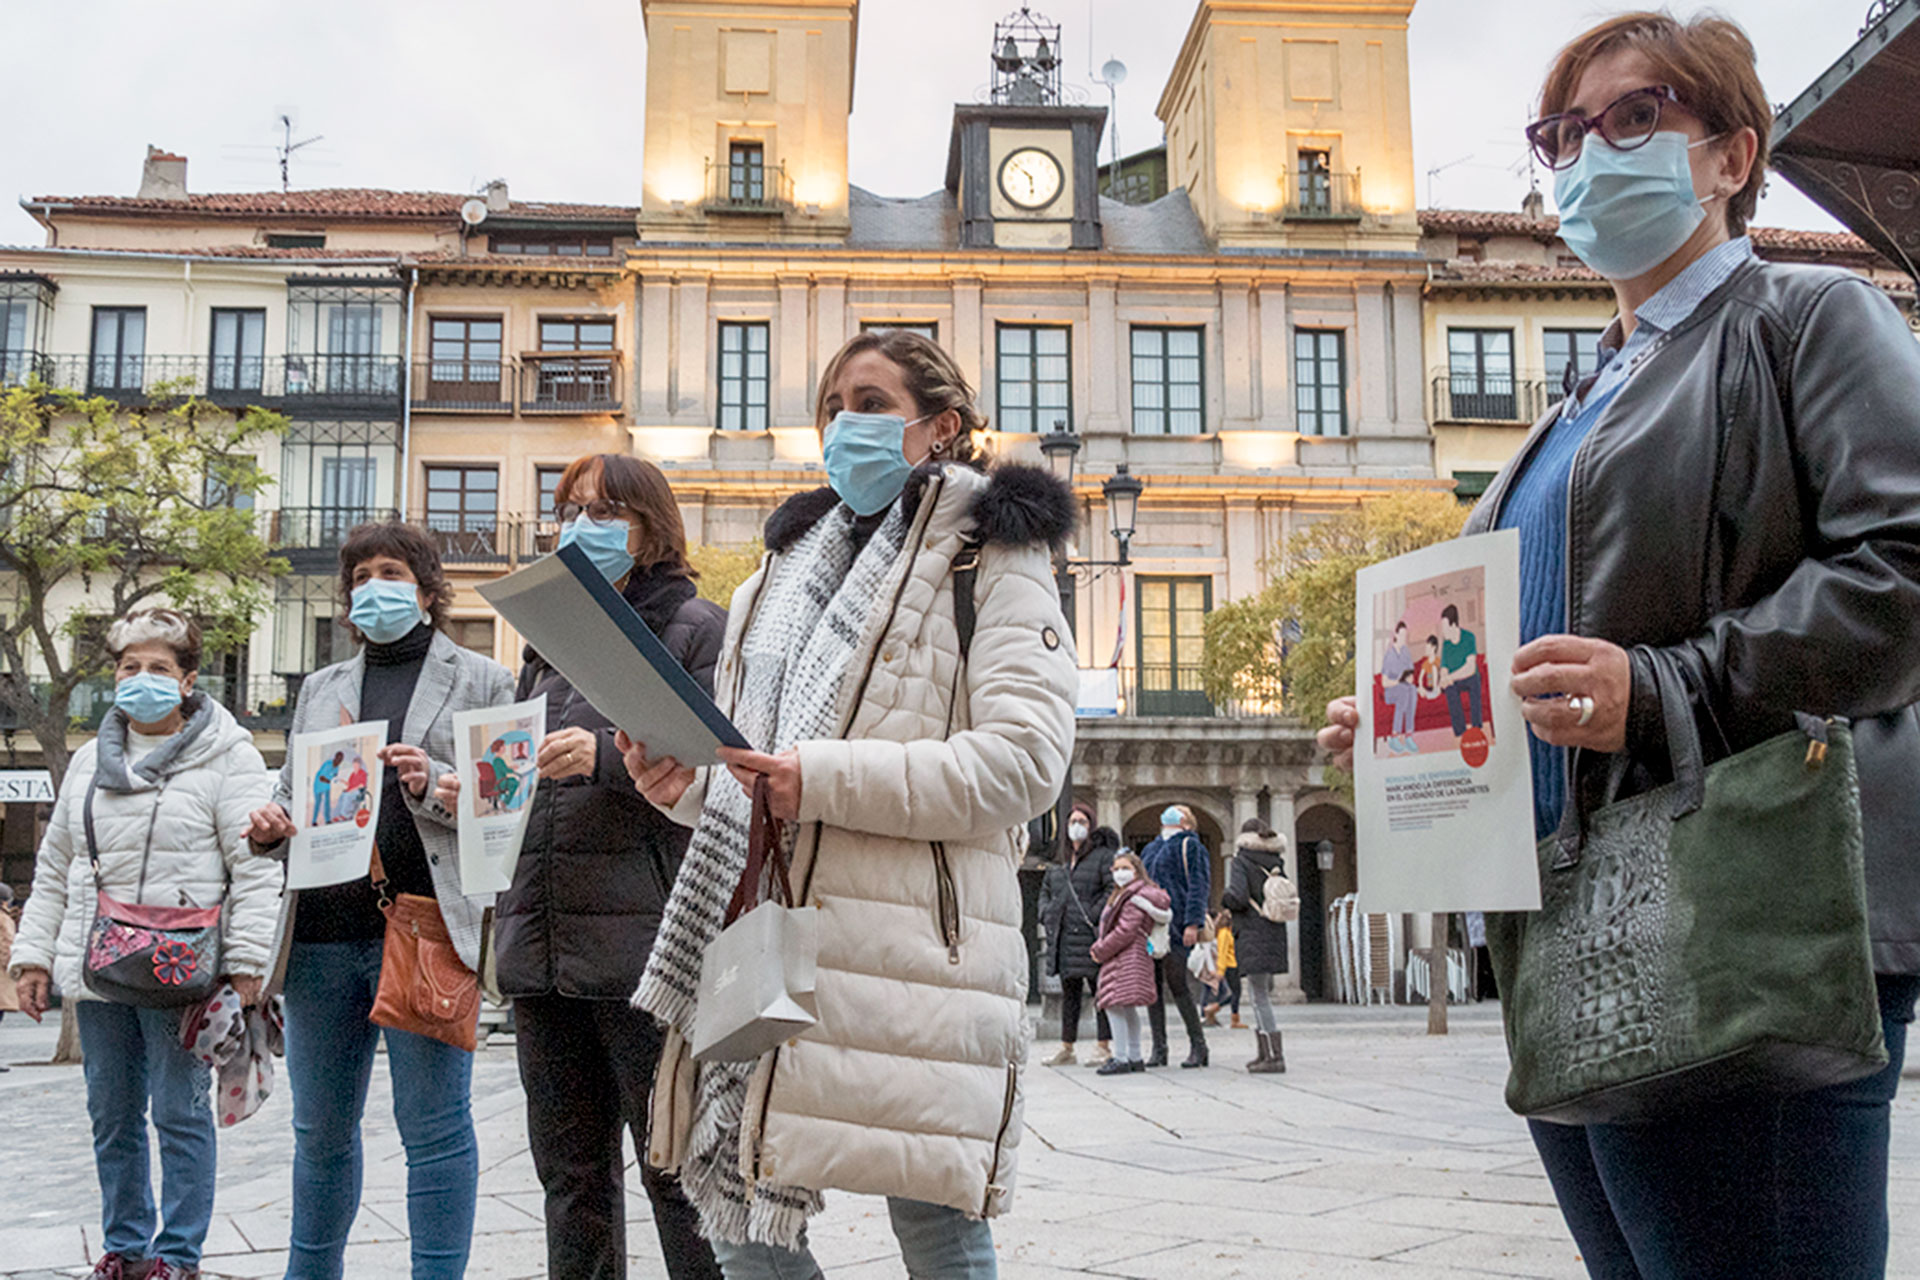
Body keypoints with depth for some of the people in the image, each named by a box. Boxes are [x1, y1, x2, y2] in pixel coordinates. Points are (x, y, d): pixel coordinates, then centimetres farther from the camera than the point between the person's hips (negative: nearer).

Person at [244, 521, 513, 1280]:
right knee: (321, 1127, 13)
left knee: (433, 1126, -3)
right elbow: (293, 791, 23)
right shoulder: (322, 688, 21)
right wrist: (270, 826, 0)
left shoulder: (481, 680, 8)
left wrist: (436, 786, -16)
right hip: (324, 929, 5)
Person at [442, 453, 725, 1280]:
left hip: (643, 941, -7)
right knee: (572, 1174, 13)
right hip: (542, 939, 7)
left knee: (676, 1167, -2)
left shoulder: (697, 628, 0)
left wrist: (607, 757, -21)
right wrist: (479, 791, 7)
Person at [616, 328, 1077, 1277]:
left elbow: (1024, 761, -11)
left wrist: (827, 779, -17)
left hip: (913, 938, -6)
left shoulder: (991, 558, 4)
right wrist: (688, 783, 4)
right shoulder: (789, 568, 24)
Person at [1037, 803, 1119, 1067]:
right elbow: (1045, 890, 27)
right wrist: (1046, 915, 11)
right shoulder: (1060, 861, 17)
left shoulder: (1103, 856, -3)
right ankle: (1066, 1049, 15)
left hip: (1090, 935, -7)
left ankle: (1106, 1047, 1)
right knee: (1069, 993, 10)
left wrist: (1094, 916, -17)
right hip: (1063, 936, 7)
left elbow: (1114, 889, -12)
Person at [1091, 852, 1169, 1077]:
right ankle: (1135, 1057, 21)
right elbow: (1112, 927, 21)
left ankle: (1121, 1058, -11)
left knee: (1115, 1005, -12)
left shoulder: (1136, 898, -14)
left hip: (1126, 958, -11)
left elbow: (1125, 931, -20)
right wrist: (1099, 946, 5)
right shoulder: (1124, 895, 18)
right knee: (1127, 1008, 15)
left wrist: (1100, 951, -12)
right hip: (1123, 959, 11)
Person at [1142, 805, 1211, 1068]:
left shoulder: (1190, 846, 2)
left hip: (1173, 927, -7)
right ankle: (1159, 1048, 8)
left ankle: (1198, 1045, 1)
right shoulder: (1151, 849, 24)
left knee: (1177, 985, -8)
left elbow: (1198, 886, -7)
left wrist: (1192, 924, -17)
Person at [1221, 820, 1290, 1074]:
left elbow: (1238, 897, -17)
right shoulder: (1276, 862, 12)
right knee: (1261, 995, 15)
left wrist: (1224, 897, 3)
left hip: (1252, 935, -7)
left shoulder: (1240, 862, -7)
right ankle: (1263, 1053, 18)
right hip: (1275, 933, 7)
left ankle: (1276, 1056, -11)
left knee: (1260, 996, -7)